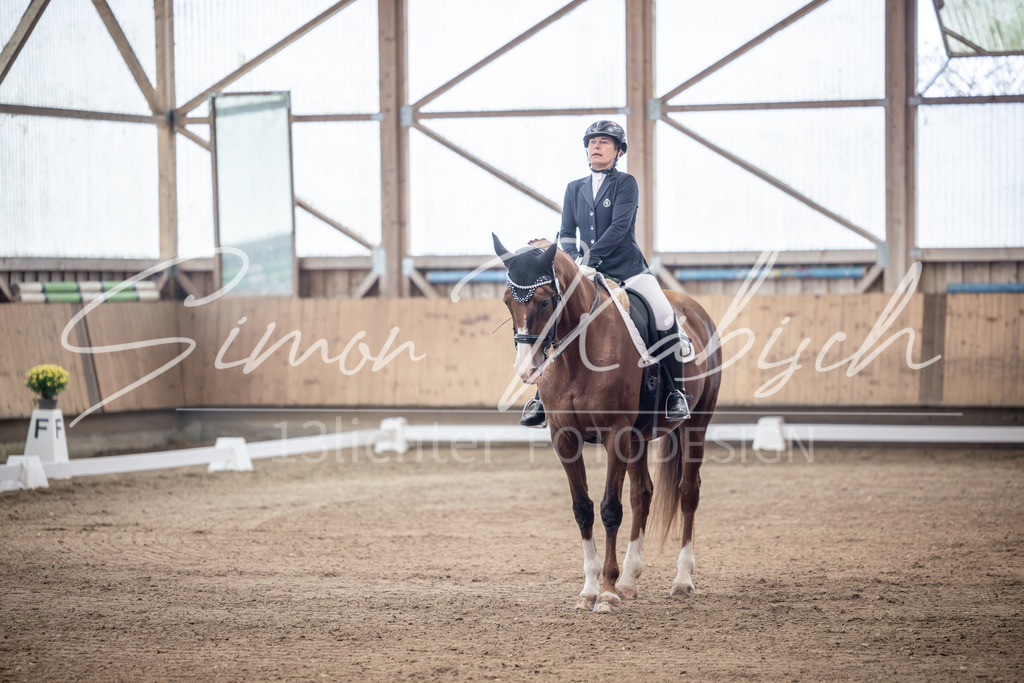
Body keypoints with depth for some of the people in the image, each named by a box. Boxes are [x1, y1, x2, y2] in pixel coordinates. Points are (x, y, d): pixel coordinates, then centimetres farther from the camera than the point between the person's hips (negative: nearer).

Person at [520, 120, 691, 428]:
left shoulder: (626, 183, -1)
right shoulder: (575, 189, 13)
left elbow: (619, 227, -13)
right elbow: (566, 233, 10)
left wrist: (588, 256, -23)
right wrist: (572, 259, -11)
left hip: (627, 268, -4)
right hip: (587, 274, 4)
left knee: (665, 318, -24)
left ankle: (675, 394, -12)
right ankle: (542, 398, 1)